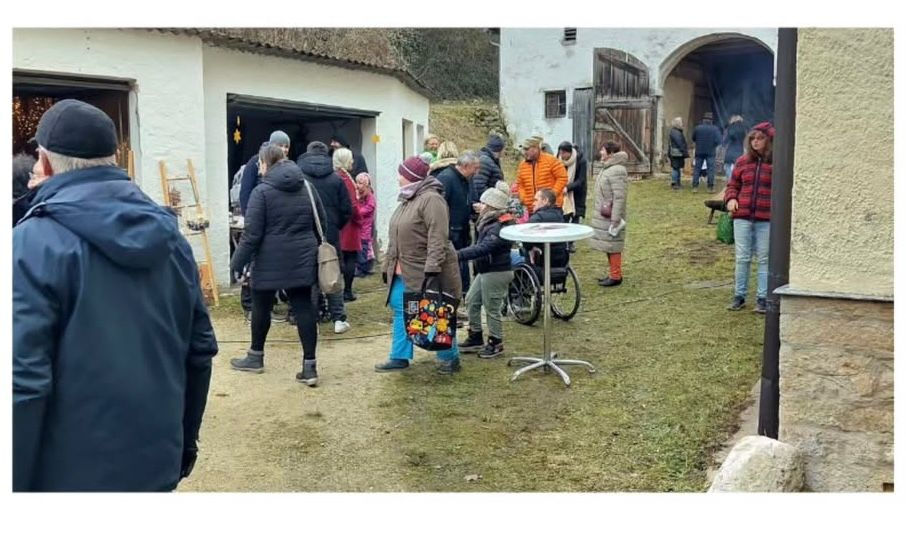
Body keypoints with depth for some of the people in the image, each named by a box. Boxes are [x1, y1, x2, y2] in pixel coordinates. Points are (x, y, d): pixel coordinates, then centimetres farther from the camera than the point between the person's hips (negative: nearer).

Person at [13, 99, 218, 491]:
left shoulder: (34, 243, -15)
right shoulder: (169, 234, 3)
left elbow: (22, 383, -20)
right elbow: (200, 350, 8)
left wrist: (15, 486, -10)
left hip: (70, 474, -5)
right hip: (158, 463, 5)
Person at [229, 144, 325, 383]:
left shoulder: (262, 191, -10)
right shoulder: (307, 187, 8)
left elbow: (252, 234, -13)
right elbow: (321, 223, 13)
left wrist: (237, 263, -6)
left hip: (270, 261, -4)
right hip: (301, 260, 4)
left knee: (261, 307, 14)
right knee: (304, 308, 3)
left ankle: (256, 357, 30)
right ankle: (309, 366, 1)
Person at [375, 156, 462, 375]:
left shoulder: (431, 199, -16)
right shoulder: (406, 200, 15)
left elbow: (437, 237, -25)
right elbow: (395, 237, 20)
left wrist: (432, 267, -30)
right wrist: (388, 264, 19)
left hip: (425, 272, -9)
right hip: (403, 272, 9)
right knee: (400, 310, 10)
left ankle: (450, 357, 15)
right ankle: (399, 357, 20)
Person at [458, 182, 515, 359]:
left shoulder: (501, 226, -23)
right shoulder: (490, 222, 9)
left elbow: (483, 248, -32)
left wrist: (458, 255, -36)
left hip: (497, 273, -10)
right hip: (485, 271, 10)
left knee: (491, 309, 1)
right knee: (471, 301, 16)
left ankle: (496, 343, 18)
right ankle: (475, 338, 28)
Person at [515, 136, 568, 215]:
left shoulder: (551, 160, -5)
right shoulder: (522, 165, 9)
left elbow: (563, 177, -7)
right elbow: (520, 185, 15)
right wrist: (523, 198, -3)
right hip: (531, 208, 4)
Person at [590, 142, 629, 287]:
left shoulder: (617, 171, -18)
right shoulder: (607, 168, 13)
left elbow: (619, 197, -22)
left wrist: (615, 220, -24)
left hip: (611, 217, -10)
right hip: (603, 216, 10)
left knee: (613, 246, -3)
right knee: (608, 246, 15)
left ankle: (616, 276, 5)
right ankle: (613, 273, 24)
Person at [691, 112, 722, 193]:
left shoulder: (697, 128, -4)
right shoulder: (715, 129, -6)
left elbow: (693, 139, 5)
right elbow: (718, 141, -9)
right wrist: (713, 145, 10)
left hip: (699, 152, 1)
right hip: (710, 152, -1)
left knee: (697, 169, 6)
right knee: (711, 169, 4)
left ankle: (695, 187, 3)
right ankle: (710, 187, 4)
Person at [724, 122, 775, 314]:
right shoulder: (742, 161, 9)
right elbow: (733, 185, 19)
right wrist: (731, 199, 0)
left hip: (766, 219, -3)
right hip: (742, 217, 3)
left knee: (764, 259, 5)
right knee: (742, 258, 7)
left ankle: (762, 298, 13)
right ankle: (739, 296, 17)